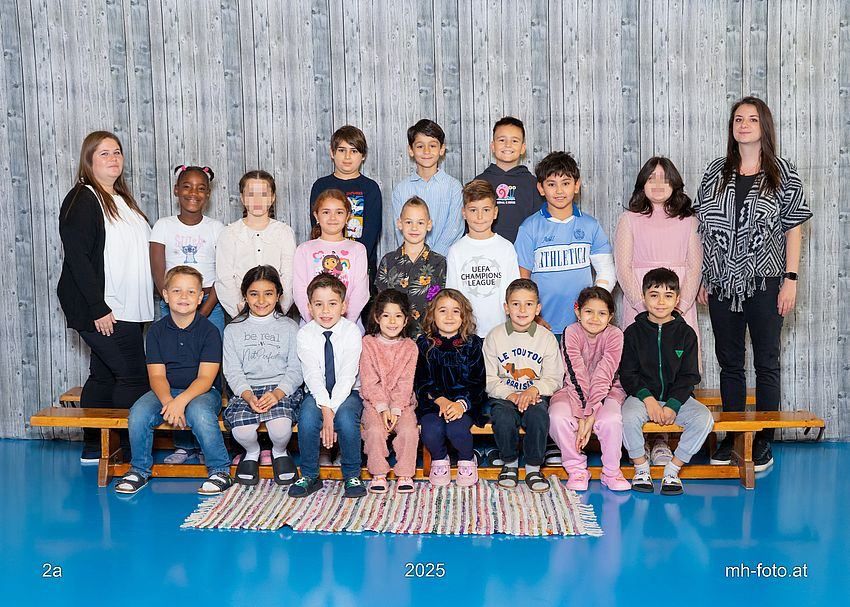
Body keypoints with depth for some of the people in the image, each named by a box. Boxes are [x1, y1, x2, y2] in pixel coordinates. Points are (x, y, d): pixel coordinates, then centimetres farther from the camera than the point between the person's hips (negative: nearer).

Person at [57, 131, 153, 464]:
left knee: (104, 376, 12)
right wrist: (98, 308, -20)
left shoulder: (122, 200, 17)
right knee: (134, 376, -8)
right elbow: (77, 257, -16)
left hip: (126, 310, 8)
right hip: (102, 310, -8)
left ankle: (93, 448, 21)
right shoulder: (82, 199, -9)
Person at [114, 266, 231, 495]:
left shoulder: (209, 330, -6)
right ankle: (139, 470, -1)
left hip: (202, 391, -3)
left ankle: (220, 470, -15)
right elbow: (157, 375, -3)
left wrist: (181, 401, -29)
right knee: (139, 412, -25)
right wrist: (167, 401, -24)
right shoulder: (157, 330, 3)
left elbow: (206, 378, -13)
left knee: (199, 412, -36)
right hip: (165, 391, 3)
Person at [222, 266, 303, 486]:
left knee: (281, 426, -33)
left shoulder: (289, 327, 11)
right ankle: (252, 452, 7)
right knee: (241, 428, -31)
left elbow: (296, 370, 2)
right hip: (246, 391, 1)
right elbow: (232, 371, 4)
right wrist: (248, 396, -15)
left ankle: (280, 452, 5)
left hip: (283, 389, -1)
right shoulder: (234, 330, 14)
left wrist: (278, 393, -17)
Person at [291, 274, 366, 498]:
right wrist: (325, 409, -29)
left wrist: (332, 409, -29)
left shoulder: (351, 332, -11)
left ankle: (352, 476, -9)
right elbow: (313, 376, -15)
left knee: (346, 417, -32)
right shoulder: (305, 334, -6)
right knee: (307, 415, -29)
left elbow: (347, 376, -19)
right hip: (318, 394, 2)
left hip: (347, 393, -1)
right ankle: (309, 476, -7)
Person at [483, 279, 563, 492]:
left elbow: (554, 378, 3)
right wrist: (510, 395, -16)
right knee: (504, 419, -31)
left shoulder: (546, 337, 4)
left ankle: (533, 467, -9)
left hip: (535, 395, 0)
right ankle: (510, 463, -2)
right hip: (503, 396, 0)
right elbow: (489, 379, 0)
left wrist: (534, 389, -17)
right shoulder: (494, 336, 3)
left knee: (538, 417, -32)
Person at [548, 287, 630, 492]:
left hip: (607, 391, 0)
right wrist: (581, 416, -29)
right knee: (558, 417, -29)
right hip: (574, 391, 0)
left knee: (611, 420, -31)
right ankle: (577, 470, -7)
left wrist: (590, 415, -30)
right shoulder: (571, 333, -15)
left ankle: (611, 472, -4)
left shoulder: (614, 335, -15)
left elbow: (603, 376, -23)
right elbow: (576, 376, -22)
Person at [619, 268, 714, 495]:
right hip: (642, 395, -1)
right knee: (629, 418, -33)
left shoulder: (685, 333, 4)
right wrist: (648, 398, -17)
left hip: (676, 397, 1)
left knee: (704, 419, -25)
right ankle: (641, 467, -6)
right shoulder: (634, 332, 2)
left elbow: (689, 376, 1)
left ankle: (673, 469, -7)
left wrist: (672, 406, -14)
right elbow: (627, 374, -1)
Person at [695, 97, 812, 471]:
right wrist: (702, 279, 5)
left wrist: (790, 279, -7)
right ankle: (732, 436, 19)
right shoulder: (716, 172, 8)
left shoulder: (782, 173, 1)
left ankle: (763, 440, 13)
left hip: (764, 283, -2)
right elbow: (704, 228, 9)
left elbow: (793, 229, 0)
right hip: (723, 282, 3)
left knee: (766, 362, 3)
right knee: (729, 362, 9)